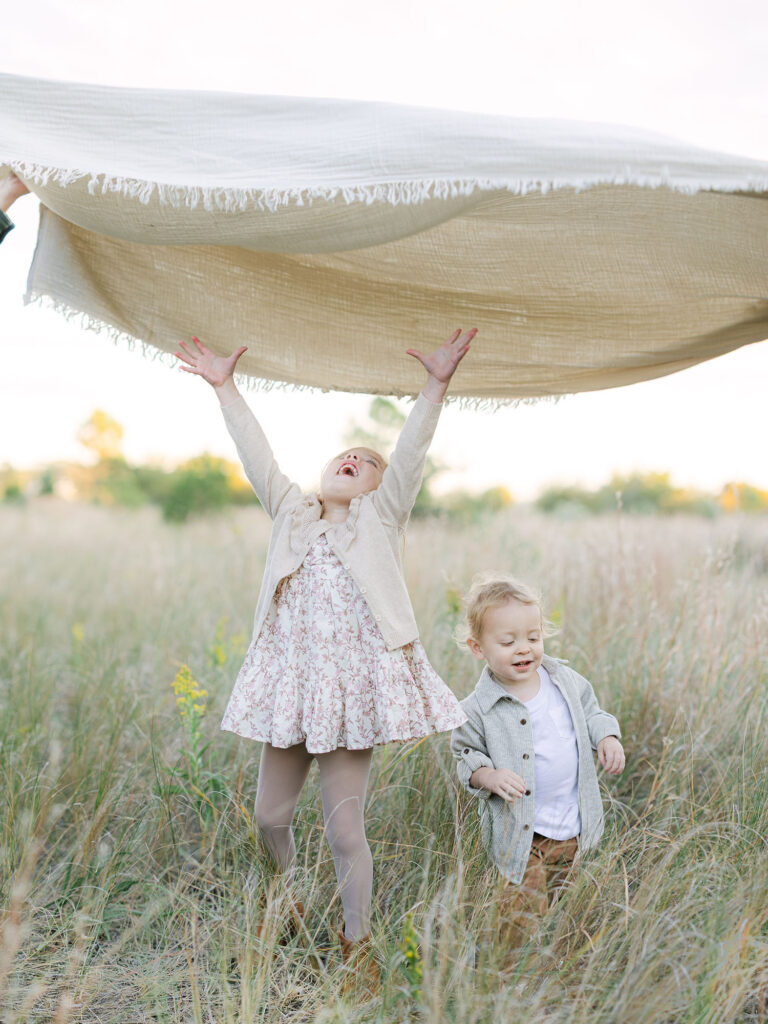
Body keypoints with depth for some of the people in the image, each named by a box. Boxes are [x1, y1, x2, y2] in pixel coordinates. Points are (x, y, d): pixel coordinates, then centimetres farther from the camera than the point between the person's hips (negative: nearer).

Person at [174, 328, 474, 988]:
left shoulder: (381, 518, 7)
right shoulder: (293, 513, 14)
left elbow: (410, 456, -4)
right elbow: (257, 456, 10)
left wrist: (436, 386, -15)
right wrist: (225, 389, 7)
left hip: (354, 688, -3)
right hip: (291, 684, 4)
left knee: (344, 823, 0)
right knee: (271, 815, 11)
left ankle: (357, 942, 20)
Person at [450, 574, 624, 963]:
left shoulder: (566, 681, -2)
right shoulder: (478, 709, -15)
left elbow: (590, 712, 14)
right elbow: (467, 756, -4)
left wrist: (607, 737, -4)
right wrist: (489, 776, -23)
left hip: (574, 823, 5)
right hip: (520, 830, -4)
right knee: (524, 911, -8)